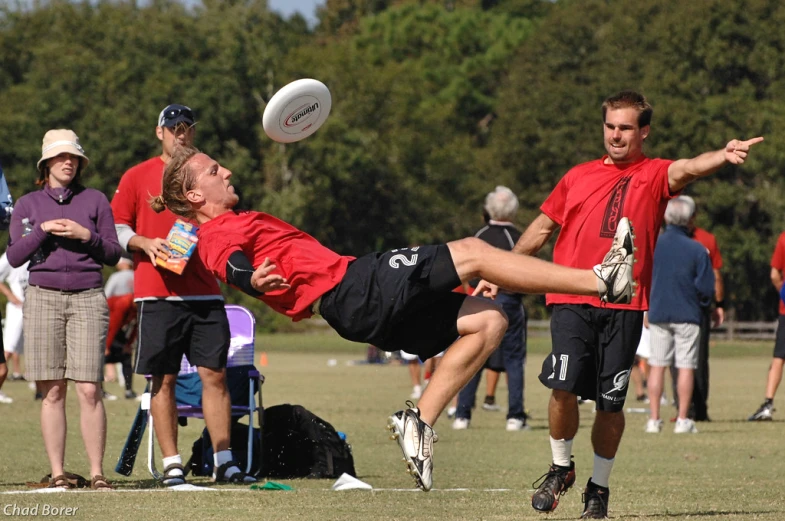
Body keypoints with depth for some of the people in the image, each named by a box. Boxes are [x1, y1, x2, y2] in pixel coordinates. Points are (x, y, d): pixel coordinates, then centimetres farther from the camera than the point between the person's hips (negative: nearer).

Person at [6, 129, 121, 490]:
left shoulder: (95, 201, 12)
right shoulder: (28, 204, 12)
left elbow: (113, 254, 10)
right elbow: (14, 257, 6)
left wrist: (86, 236, -7)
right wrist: (43, 231, -7)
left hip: (88, 297, 0)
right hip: (43, 297, 1)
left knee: (89, 390, -9)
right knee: (52, 391, -3)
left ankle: (97, 474, -6)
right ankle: (57, 474, 0)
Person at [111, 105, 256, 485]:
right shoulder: (137, 177, 7)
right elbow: (116, 226, 5)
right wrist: (144, 243, -11)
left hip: (205, 293, 3)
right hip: (158, 294, -3)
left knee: (215, 375, -1)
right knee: (164, 380, -2)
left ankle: (223, 462, 3)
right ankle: (171, 465, 2)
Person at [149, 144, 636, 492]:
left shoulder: (236, 226, 26)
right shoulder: (219, 236, -3)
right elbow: (233, 267, -24)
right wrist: (254, 280, -41)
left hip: (362, 311, 10)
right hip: (353, 286, -10)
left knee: (488, 322, 4)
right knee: (472, 253, -12)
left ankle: (419, 422, -3)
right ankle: (601, 280, -12)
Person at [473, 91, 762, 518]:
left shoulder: (654, 175, 6)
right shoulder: (578, 176, 16)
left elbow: (688, 169, -16)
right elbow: (542, 227, 26)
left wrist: (723, 156, -39)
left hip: (623, 306, -1)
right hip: (572, 302, 2)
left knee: (611, 402, 1)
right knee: (563, 386, -13)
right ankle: (560, 469, 11)